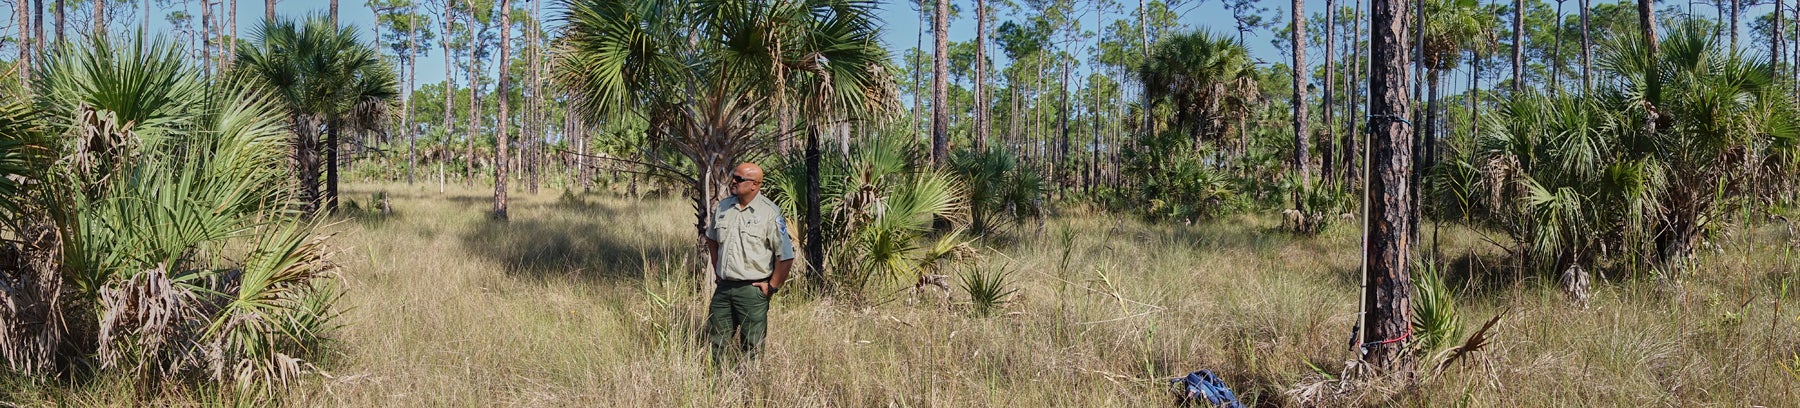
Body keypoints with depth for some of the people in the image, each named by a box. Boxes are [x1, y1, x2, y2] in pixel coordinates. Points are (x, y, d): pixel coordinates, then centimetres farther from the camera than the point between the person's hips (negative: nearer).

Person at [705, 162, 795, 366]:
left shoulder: (770, 213, -12)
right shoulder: (723, 207, 6)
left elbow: (786, 256, -11)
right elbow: (711, 239, 25)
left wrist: (772, 287, -8)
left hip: (752, 290, -6)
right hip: (724, 286, 6)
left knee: (751, 349, 1)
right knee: (716, 341, 12)